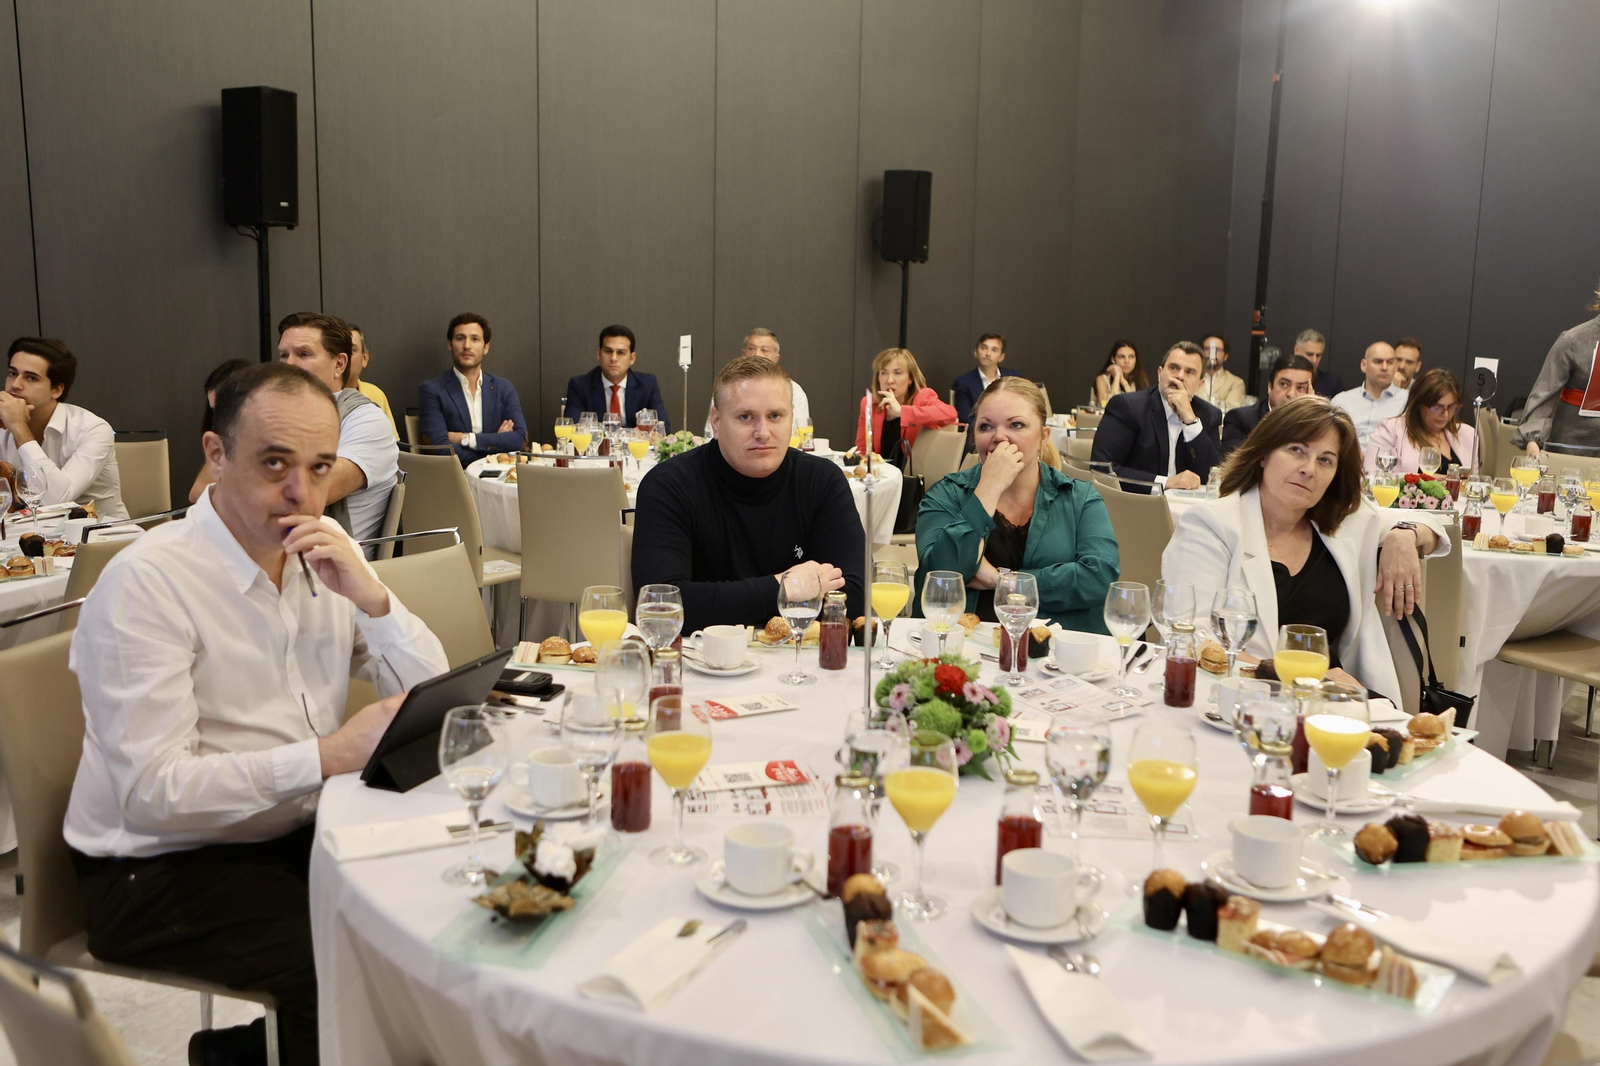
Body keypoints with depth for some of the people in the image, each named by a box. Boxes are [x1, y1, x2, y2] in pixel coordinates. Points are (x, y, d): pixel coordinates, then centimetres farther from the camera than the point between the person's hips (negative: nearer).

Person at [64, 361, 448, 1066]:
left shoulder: (328, 553, 4)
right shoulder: (146, 581, -17)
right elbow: (153, 790, -21)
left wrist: (370, 597, -15)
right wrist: (330, 755, -25)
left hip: (298, 832, 7)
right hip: (160, 867, -7)